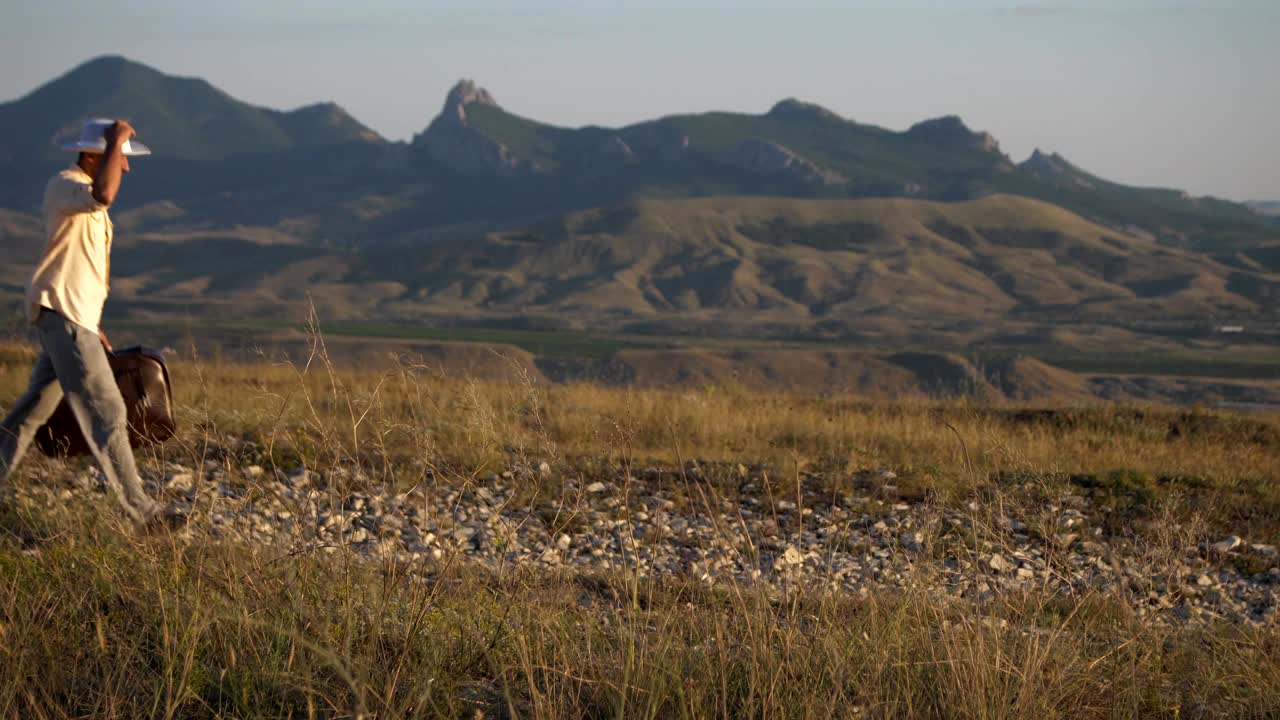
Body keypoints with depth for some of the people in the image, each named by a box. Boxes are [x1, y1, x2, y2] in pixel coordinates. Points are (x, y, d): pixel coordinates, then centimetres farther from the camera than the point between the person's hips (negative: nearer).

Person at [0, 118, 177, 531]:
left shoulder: (84, 196, 19)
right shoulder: (63, 185, -12)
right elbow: (103, 196, -37)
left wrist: (91, 326, 23)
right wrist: (116, 141, -24)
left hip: (74, 318, 10)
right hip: (62, 315, -10)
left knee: (35, 407, 15)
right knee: (106, 413, -10)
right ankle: (141, 511, -8)